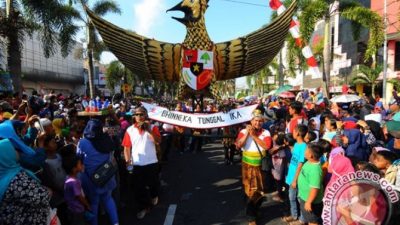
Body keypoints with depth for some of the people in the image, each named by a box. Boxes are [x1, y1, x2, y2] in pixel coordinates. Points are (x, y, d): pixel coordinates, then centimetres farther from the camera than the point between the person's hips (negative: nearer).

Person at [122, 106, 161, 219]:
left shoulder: (153, 127, -4)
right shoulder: (130, 130, 0)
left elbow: (158, 141, -17)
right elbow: (126, 147, -1)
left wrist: (149, 130, -24)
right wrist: (127, 160, -12)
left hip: (151, 162, 0)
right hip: (137, 164, 1)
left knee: (153, 183, 20)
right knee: (138, 187, 7)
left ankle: (154, 196, 50)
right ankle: (143, 207, 24)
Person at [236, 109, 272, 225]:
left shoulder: (266, 133, -5)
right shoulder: (244, 131, -7)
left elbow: (267, 146, -20)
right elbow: (238, 145, -19)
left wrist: (254, 136, -22)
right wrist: (247, 133, -24)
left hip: (261, 165, 2)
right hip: (248, 165, -2)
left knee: (259, 190, 15)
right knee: (251, 190, 5)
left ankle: (254, 210, 41)